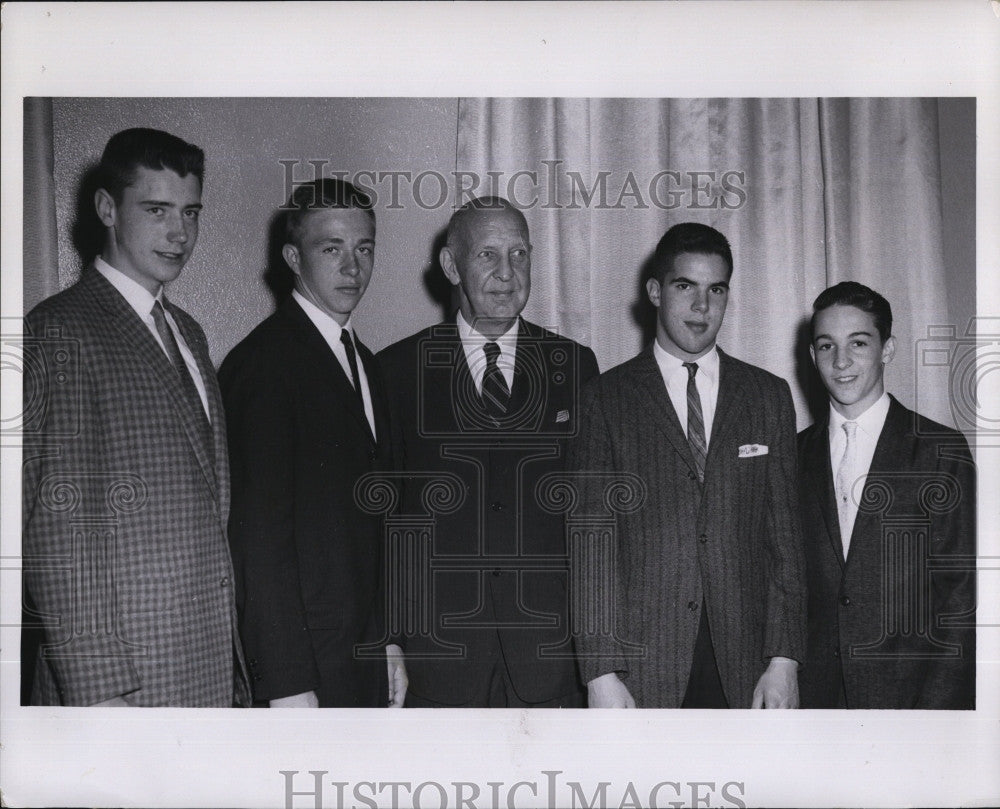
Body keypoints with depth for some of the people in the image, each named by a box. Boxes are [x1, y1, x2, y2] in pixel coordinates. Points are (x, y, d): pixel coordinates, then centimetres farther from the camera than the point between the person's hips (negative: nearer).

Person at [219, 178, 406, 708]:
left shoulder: (361, 361, 13)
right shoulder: (263, 361, -14)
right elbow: (259, 530, -19)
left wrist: (388, 641, 14)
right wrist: (286, 683, -21)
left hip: (365, 653, 8)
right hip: (301, 663, -8)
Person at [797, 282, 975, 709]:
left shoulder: (943, 452, -4)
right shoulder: (797, 454, 7)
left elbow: (963, 592, -6)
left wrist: (939, 704, -12)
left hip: (911, 690, -2)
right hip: (815, 691, 3)